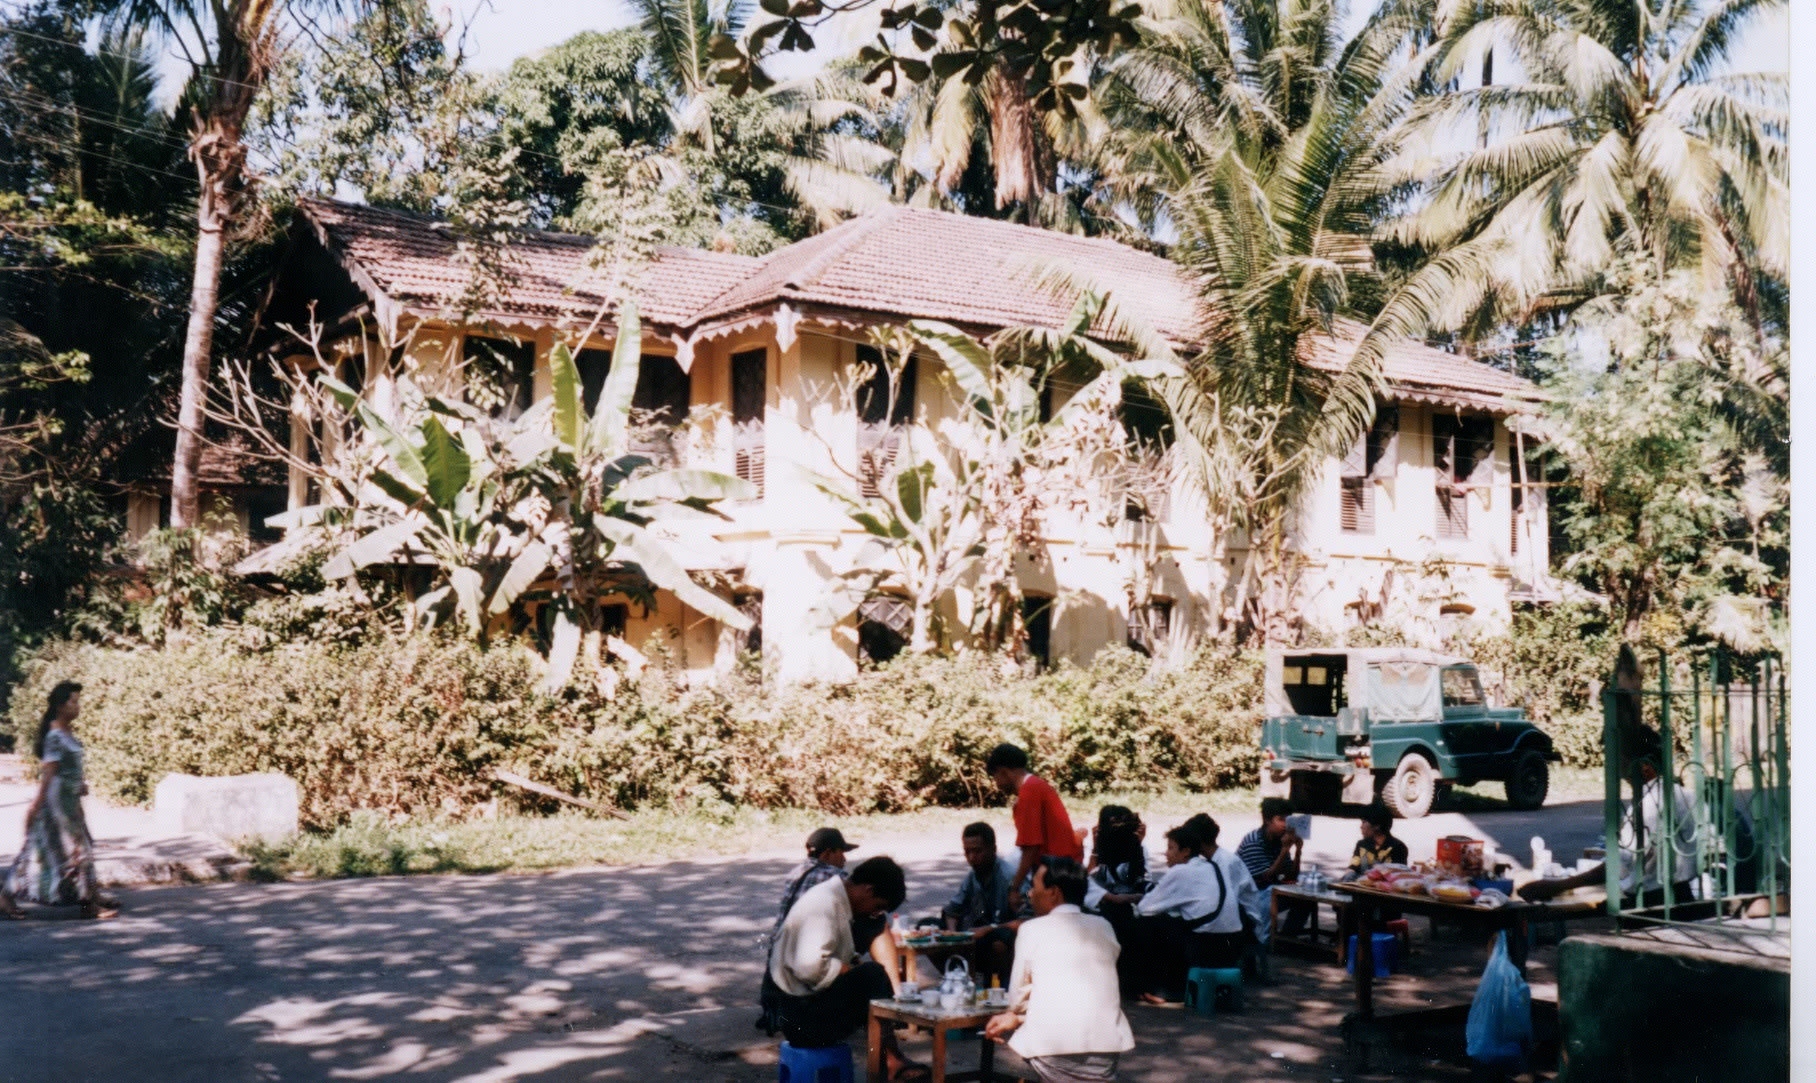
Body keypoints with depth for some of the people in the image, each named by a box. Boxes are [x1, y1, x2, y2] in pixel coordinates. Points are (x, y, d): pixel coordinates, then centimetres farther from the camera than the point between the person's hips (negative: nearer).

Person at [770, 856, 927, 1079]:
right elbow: (810, 967, -30)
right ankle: (891, 1060, -9)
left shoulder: (834, 899, 13)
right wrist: (854, 971, -18)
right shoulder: (825, 906, -18)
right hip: (803, 1017, -11)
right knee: (873, 976, -20)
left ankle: (889, 1061, 2)